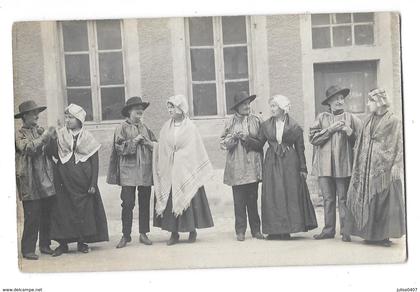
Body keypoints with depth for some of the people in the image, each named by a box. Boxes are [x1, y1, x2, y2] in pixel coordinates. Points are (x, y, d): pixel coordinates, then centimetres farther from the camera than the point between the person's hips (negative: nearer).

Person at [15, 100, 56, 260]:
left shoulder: (40, 131, 15)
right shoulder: (20, 134, -1)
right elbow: (28, 148, -20)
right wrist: (44, 137, -21)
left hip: (46, 181, 6)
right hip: (30, 183, -5)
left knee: (47, 215, 8)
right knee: (32, 217, -6)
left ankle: (45, 245, 20)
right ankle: (28, 249, 3)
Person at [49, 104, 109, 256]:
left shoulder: (88, 138, 1)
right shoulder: (60, 135, 6)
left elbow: (95, 162, 0)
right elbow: (54, 154, -1)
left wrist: (93, 184, -6)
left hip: (83, 181, -1)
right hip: (64, 181, 1)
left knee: (84, 210, 3)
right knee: (63, 209, 0)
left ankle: (82, 241, 15)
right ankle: (63, 242, 8)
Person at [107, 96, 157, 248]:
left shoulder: (145, 128, 14)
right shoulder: (122, 128, 2)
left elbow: (156, 146, 13)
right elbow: (119, 147, -7)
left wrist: (146, 142, -5)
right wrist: (134, 141, -14)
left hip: (145, 171, 4)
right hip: (128, 171, -4)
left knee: (145, 203, 6)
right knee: (128, 203, -4)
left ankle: (143, 234, 15)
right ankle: (126, 235, 5)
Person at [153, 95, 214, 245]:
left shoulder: (190, 127, -3)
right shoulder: (166, 128, 7)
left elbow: (196, 150, -2)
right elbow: (161, 149, 9)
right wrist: (162, 169, 3)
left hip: (186, 169, -3)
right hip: (169, 170, 3)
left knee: (189, 199, 0)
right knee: (170, 200, 1)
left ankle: (192, 230, 13)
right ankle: (174, 233, 6)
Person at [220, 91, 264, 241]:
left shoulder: (255, 120, 7)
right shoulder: (230, 122, 7)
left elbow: (261, 142, 4)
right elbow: (223, 143, 6)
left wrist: (247, 139, -10)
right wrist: (234, 137, -11)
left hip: (253, 166, 1)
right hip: (236, 167, -1)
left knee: (253, 199, 5)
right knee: (239, 201, -1)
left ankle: (256, 230, 13)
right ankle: (240, 231, 6)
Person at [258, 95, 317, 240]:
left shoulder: (294, 126, 1)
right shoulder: (266, 125, 8)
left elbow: (300, 148, 3)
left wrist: (303, 168, 2)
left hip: (289, 163, -2)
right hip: (271, 163, 2)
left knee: (290, 194, -3)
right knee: (272, 196, 0)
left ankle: (287, 229, 3)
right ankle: (275, 230, 4)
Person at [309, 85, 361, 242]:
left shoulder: (351, 118, 9)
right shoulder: (321, 118, 10)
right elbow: (313, 138, -1)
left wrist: (350, 132, -10)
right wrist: (330, 129, -8)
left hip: (344, 165, -1)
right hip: (325, 165, 1)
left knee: (344, 199, 0)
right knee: (328, 199, 6)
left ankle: (346, 231, 7)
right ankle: (328, 230, 14)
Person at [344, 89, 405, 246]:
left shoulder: (393, 121, -3)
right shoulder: (368, 122, 14)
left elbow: (399, 145, -7)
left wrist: (396, 165, -14)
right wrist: (359, 165, 9)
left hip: (384, 167, -5)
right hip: (367, 167, 6)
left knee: (385, 200, -3)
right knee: (367, 199, 5)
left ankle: (384, 235, 4)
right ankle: (371, 234, 12)